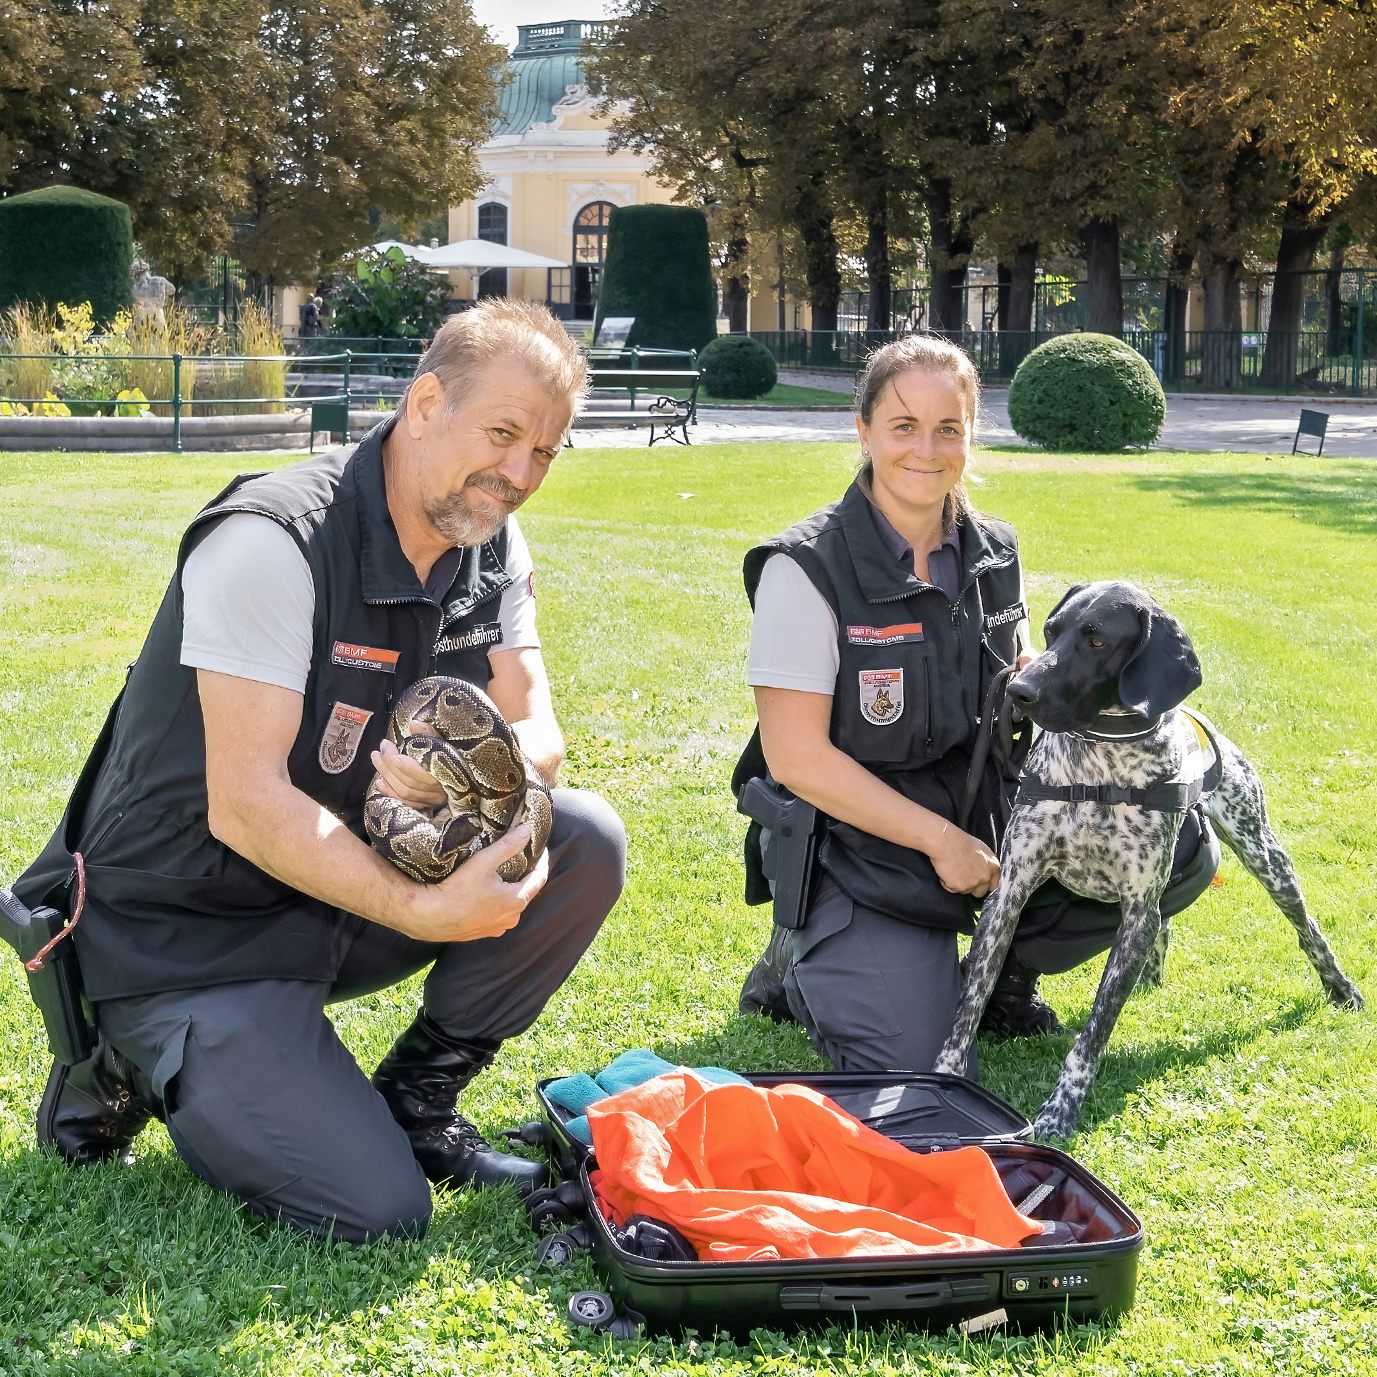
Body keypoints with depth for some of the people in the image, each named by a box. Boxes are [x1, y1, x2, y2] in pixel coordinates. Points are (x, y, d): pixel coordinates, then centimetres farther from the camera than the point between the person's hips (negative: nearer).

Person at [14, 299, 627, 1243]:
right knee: (377, 1212, -18)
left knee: (584, 841, -12)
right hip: (191, 937, -7)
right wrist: (421, 910, -34)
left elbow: (538, 735, -4)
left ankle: (415, 1100, 4)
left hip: (349, 883, 7)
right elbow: (245, 805, -27)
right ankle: (131, 1068, 6)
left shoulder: (493, 550, 1)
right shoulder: (273, 540, -24)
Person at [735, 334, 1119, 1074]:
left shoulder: (994, 554, 2)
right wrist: (940, 839, -17)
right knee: (909, 1060, -20)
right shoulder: (808, 568, -17)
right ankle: (800, 962, 12)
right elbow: (796, 756, -18)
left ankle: (1006, 965, 14)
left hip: (988, 820, 6)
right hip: (859, 845, -5)